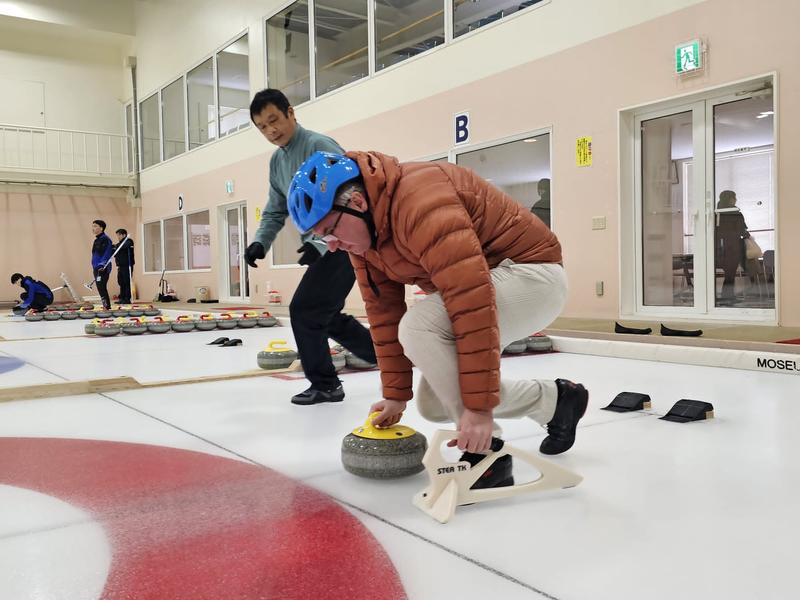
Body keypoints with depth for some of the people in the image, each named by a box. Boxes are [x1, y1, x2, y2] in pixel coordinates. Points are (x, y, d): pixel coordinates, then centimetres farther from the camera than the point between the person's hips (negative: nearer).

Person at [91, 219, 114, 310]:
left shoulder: (105, 239, -11)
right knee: (101, 289, 12)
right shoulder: (96, 240, 19)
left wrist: (103, 264, -27)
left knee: (101, 288, -14)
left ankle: (107, 307, -14)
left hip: (103, 269, -10)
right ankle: (107, 307, 17)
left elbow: (107, 254, -19)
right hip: (96, 268, 10)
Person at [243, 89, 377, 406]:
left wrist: (319, 243, -32)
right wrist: (260, 242, -1)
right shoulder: (277, 161, 13)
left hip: (341, 244, -10)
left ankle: (324, 384, 6)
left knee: (304, 310, -10)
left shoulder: (319, 146, -16)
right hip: (321, 246, 10)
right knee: (325, 315, 14)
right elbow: (275, 211, 17)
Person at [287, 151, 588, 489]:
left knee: (420, 326, -32)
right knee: (433, 405, 7)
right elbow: (384, 314, 2)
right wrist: (395, 395, 3)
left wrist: (480, 405, -33)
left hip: (532, 272, -9)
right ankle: (556, 401, 22)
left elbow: (473, 304, -37)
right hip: (476, 277, 10)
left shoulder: (419, 197, -32)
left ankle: (484, 453, -15)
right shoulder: (361, 230, -4)